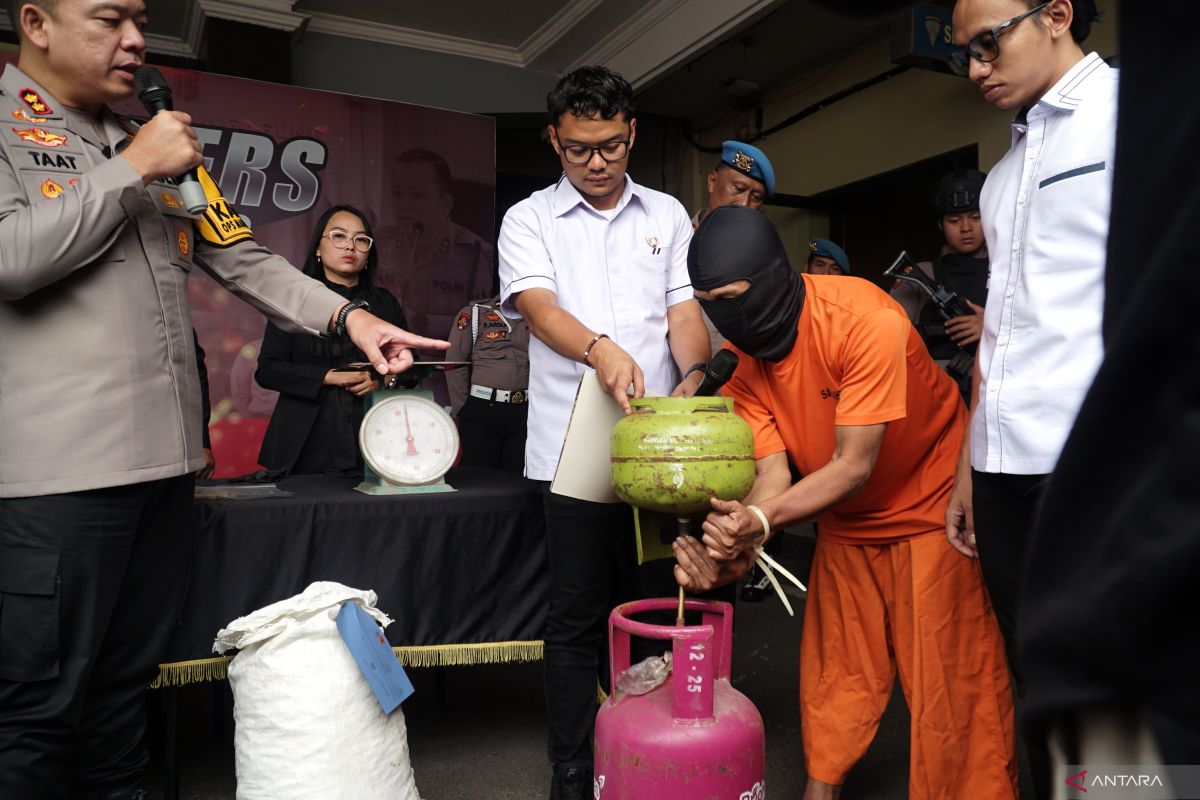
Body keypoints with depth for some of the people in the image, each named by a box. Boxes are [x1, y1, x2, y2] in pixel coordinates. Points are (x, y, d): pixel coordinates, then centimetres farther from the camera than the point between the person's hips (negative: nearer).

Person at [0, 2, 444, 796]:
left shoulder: (154, 143, 18)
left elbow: (245, 259, 14)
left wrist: (349, 316, 2)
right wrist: (133, 169, -9)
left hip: (165, 455, 6)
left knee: (127, 677, 15)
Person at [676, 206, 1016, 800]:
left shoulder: (865, 321, -31)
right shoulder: (739, 354, -13)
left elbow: (854, 464, -31)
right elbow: (773, 471, -18)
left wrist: (761, 520, -44)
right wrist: (735, 550, -36)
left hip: (930, 505, -5)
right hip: (846, 520, 5)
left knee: (951, 675, 0)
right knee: (834, 667, 11)